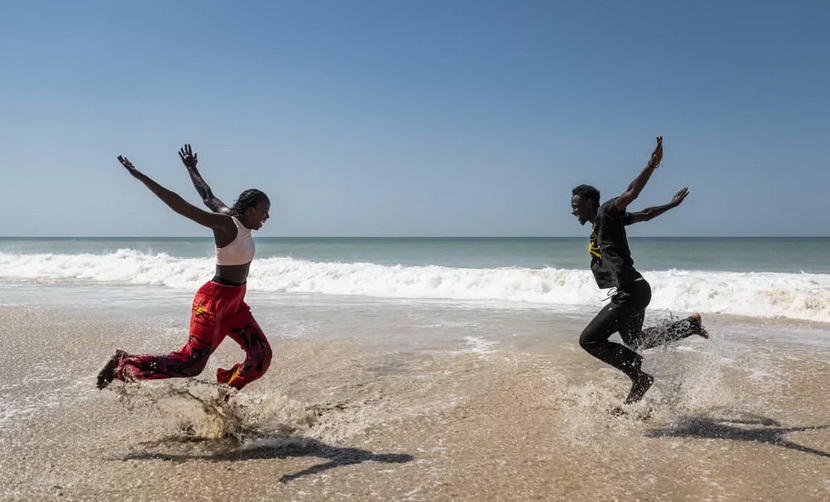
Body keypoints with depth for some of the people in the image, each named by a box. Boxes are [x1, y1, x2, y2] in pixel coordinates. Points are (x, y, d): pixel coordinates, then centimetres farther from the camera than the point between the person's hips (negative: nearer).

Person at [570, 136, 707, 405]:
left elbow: (630, 193, -24)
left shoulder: (606, 213, -8)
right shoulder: (602, 222, 16)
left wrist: (652, 165, -35)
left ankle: (640, 376, -5)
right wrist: (671, 204, 36)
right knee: (634, 341, 27)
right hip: (630, 292, 11)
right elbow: (645, 214, 24)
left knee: (589, 339, -12)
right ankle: (689, 324, 31)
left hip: (630, 292, -11)